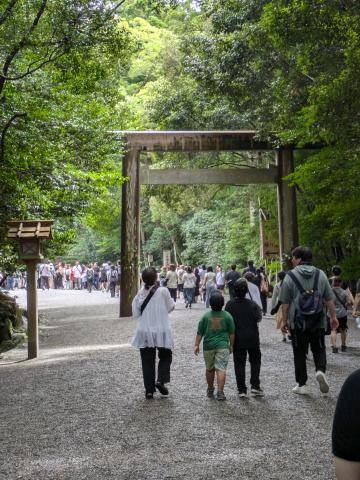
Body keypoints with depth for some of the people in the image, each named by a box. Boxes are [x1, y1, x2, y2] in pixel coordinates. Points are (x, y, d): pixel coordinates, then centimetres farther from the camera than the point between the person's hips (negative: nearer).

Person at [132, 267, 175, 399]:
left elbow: (135, 313, 1)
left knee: (147, 361, 11)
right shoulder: (163, 291, -13)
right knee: (166, 356, 19)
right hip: (161, 331, -2)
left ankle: (149, 390, 13)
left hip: (144, 331, 2)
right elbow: (171, 307, 1)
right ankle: (161, 380, 0)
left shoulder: (140, 293, -5)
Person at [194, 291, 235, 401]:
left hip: (208, 346, 2)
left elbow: (200, 333, 1)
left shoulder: (206, 316, -2)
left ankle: (210, 390, 29)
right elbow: (231, 333, 2)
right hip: (223, 346, -1)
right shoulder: (227, 316, -3)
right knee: (221, 369, -3)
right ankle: (220, 392, -10)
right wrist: (231, 345, 13)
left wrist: (196, 345, 8)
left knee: (209, 369, 16)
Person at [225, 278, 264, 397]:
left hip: (237, 339, 1)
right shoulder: (252, 304, -11)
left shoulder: (230, 304, -7)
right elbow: (258, 318, -13)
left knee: (239, 364, 7)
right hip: (252, 338, 0)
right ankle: (255, 386, 8)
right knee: (255, 361, 15)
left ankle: (241, 389, 7)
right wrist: (259, 310, 5)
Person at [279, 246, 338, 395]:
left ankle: (302, 385, 13)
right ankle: (320, 370, -10)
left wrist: (285, 320, 6)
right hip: (318, 321, 2)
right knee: (319, 349, 16)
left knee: (300, 353, 9)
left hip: (298, 322, -2)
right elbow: (329, 299, 5)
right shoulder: (320, 274, 3)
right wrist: (333, 317, 13)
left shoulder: (290, 276, -5)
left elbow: (285, 303, -3)